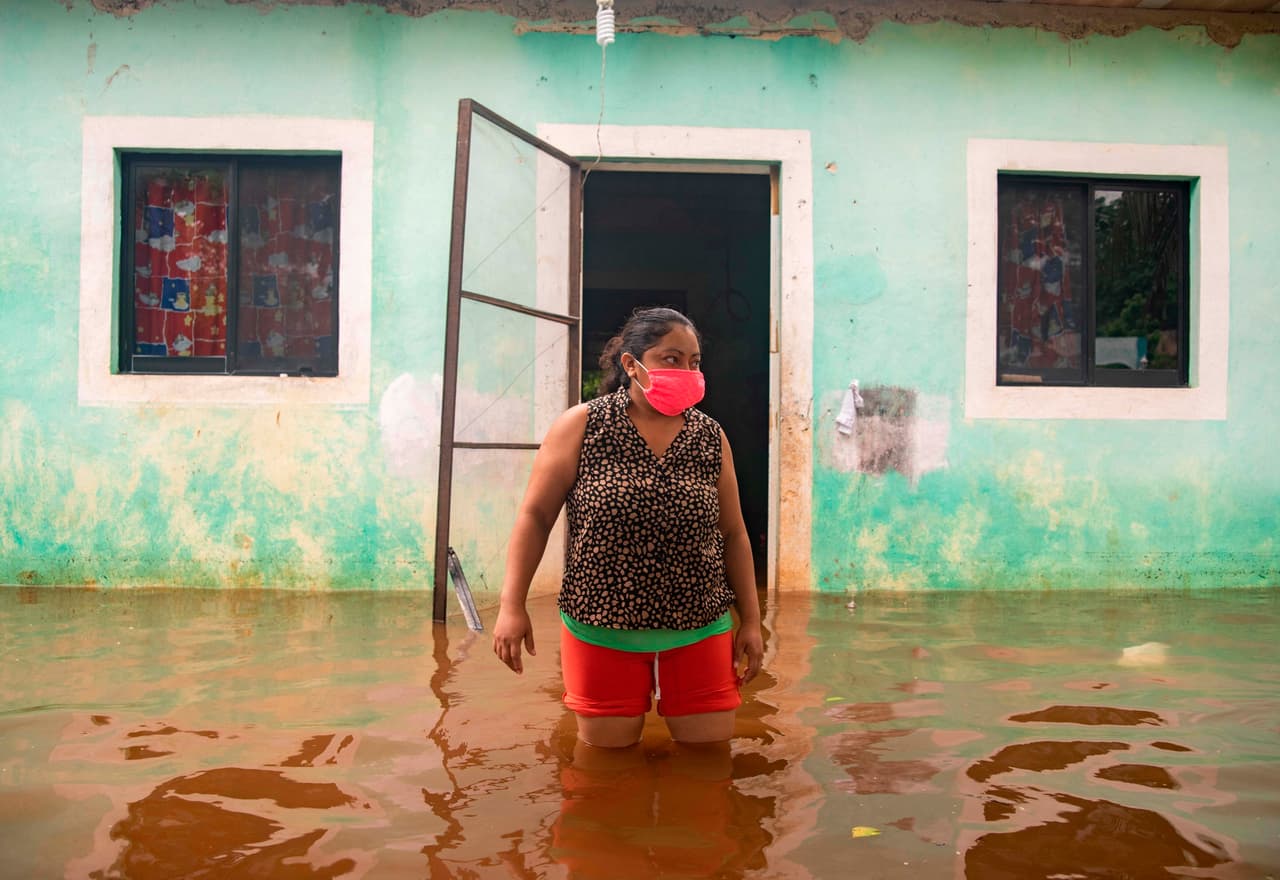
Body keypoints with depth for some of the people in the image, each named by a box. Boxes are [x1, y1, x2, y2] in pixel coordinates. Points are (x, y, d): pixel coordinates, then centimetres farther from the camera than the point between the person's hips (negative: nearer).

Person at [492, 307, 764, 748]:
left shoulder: (711, 437, 4)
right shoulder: (581, 426, -5)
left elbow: (733, 533, 9)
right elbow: (535, 516, -3)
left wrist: (750, 620, 9)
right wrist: (512, 605, -9)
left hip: (699, 630, 3)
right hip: (601, 631, -2)